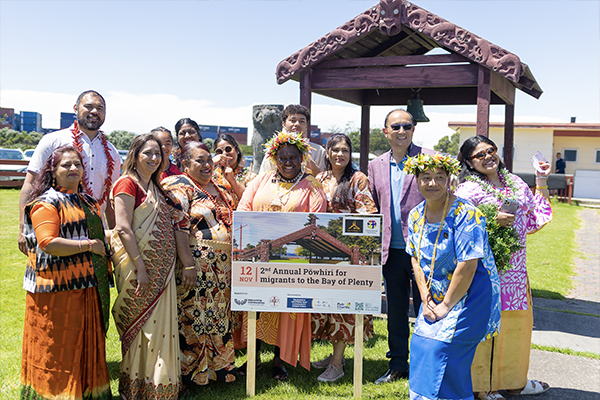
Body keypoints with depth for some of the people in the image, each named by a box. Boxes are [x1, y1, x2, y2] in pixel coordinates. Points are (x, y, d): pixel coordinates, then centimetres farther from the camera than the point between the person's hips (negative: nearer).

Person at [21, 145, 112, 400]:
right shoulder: (46, 203, -8)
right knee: (57, 347, 1)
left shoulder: (88, 202, 16)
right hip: (58, 289, -7)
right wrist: (89, 245, -16)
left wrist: (104, 267, 16)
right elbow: (48, 243, -21)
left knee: (87, 344, 13)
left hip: (89, 286, 8)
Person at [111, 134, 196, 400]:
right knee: (141, 326, 0)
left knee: (160, 325, 10)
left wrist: (188, 264, 8)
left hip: (162, 268, 7)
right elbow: (123, 229, -15)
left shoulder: (157, 188, 17)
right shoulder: (127, 183, -6)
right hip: (137, 265, -7)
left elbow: (176, 227, 14)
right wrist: (140, 267, -20)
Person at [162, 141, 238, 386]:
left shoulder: (219, 189, 18)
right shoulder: (179, 186, -6)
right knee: (194, 317, -1)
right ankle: (193, 373, 12)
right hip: (197, 264, -7)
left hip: (224, 267, 8)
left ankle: (220, 367, 25)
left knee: (220, 317, 13)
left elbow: (233, 218, 28)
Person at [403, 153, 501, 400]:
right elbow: (416, 259, 8)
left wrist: (446, 306, -17)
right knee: (421, 347, 5)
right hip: (436, 296, 7)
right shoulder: (416, 215, 3)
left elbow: (468, 265, -23)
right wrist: (426, 300, -2)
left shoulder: (465, 214, -20)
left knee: (441, 351, -12)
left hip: (469, 296, -6)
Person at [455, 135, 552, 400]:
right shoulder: (467, 189, -8)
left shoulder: (515, 182, 12)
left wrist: (541, 183, 14)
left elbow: (535, 219, 16)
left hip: (515, 267, 7)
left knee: (517, 322, 14)